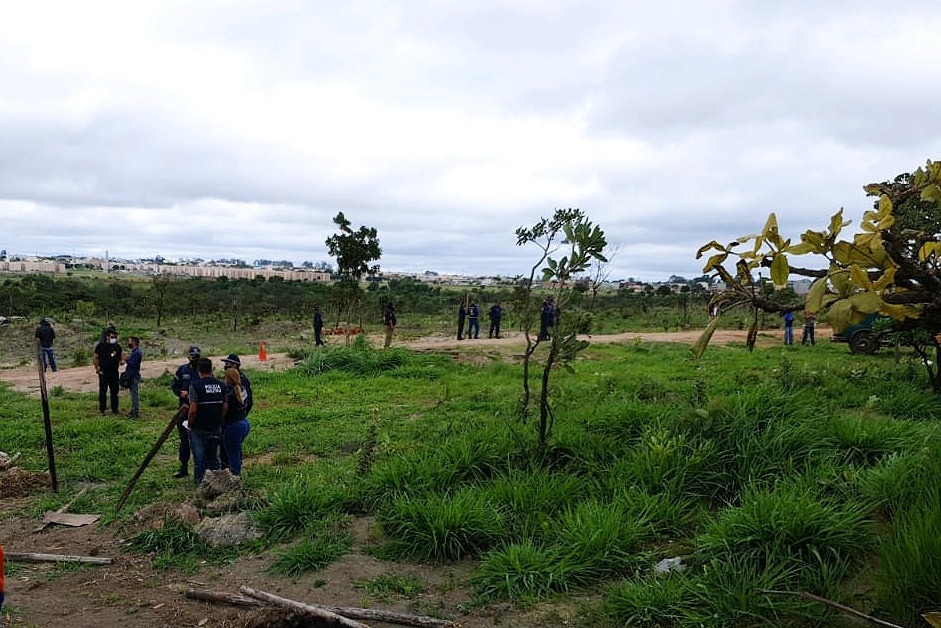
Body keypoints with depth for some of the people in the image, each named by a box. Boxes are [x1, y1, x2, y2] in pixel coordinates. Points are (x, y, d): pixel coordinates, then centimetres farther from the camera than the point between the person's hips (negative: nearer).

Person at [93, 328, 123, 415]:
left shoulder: (118, 347, 7)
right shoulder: (100, 346, -2)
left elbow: (120, 358, 15)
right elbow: (96, 358, 3)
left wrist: (121, 361, -8)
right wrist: (97, 370, -3)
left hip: (114, 372, 3)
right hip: (103, 372, -3)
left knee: (114, 391, 7)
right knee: (102, 391, 0)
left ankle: (114, 409, 16)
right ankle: (102, 409, 9)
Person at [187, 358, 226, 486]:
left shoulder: (195, 386, -13)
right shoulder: (221, 385, 3)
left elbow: (193, 409, -17)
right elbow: (225, 407, 3)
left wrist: (189, 426, -4)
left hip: (199, 430, -4)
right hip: (216, 429, 5)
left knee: (199, 460, 5)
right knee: (214, 459, 15)